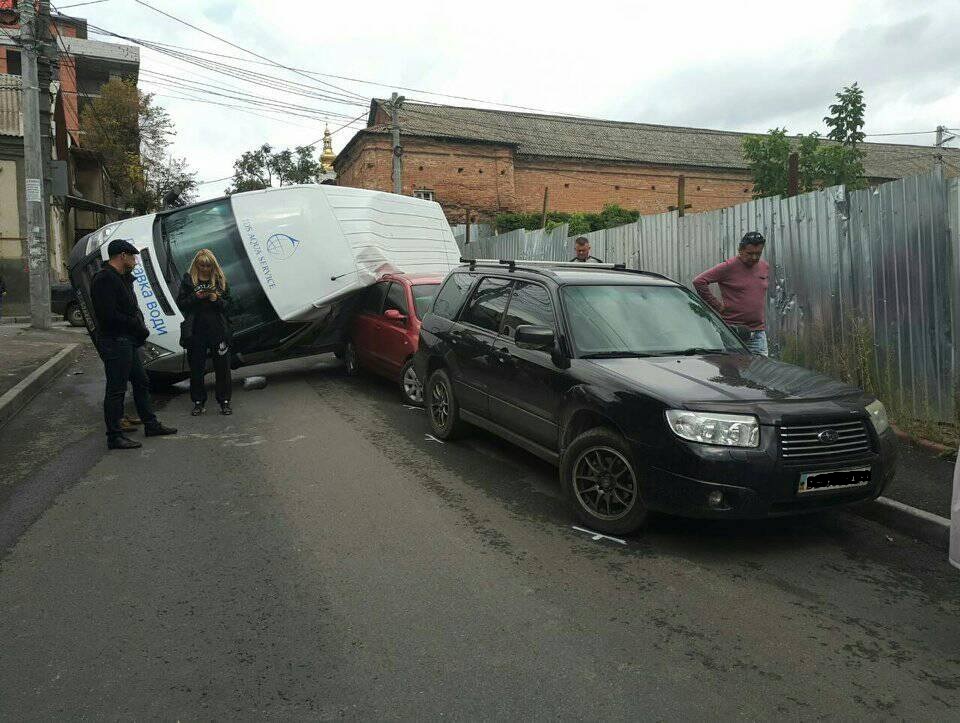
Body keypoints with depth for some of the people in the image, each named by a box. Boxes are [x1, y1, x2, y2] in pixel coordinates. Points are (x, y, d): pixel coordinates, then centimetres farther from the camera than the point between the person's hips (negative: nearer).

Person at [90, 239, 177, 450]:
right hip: (115, 343, -10)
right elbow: (109, 316, -23)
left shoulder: (122, 279, 17)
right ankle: (114, 437, 3)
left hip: (128, 341, 11)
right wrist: (139, 326, -14)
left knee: (141, 382, 17)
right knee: (116, 389, -4)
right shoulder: (105, 279, -16)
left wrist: (139, 326, -2)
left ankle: (151, 424, 29)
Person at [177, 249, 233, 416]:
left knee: (222, 366, 3)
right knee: (196, 367, 6)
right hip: (196, 331, 0)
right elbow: (181, 303, 2)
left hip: (218, 330, 0)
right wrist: (195, 297, -14)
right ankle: (198, 402, 17)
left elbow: (228, 303, 7)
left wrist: (217, 300, -13)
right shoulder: (188, 280, 4)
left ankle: (224, 401, 13)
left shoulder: (220, 279, 6)